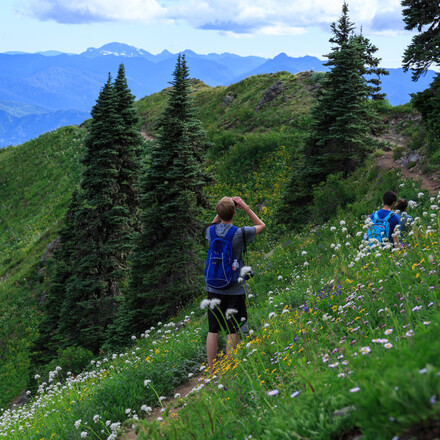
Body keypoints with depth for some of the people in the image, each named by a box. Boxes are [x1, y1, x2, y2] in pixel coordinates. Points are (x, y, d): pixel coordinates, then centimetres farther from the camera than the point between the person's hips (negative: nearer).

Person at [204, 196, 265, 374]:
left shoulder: (210, 231, -2)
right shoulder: (240, 233, -12)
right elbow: (261, 225, 8)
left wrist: (222, 208, 16)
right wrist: (245, 207, 6)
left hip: (214, 288, 4)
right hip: (234, 289, -3)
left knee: (213, 331, 7)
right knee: (232, 332, 3)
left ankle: (211, 372, 12)